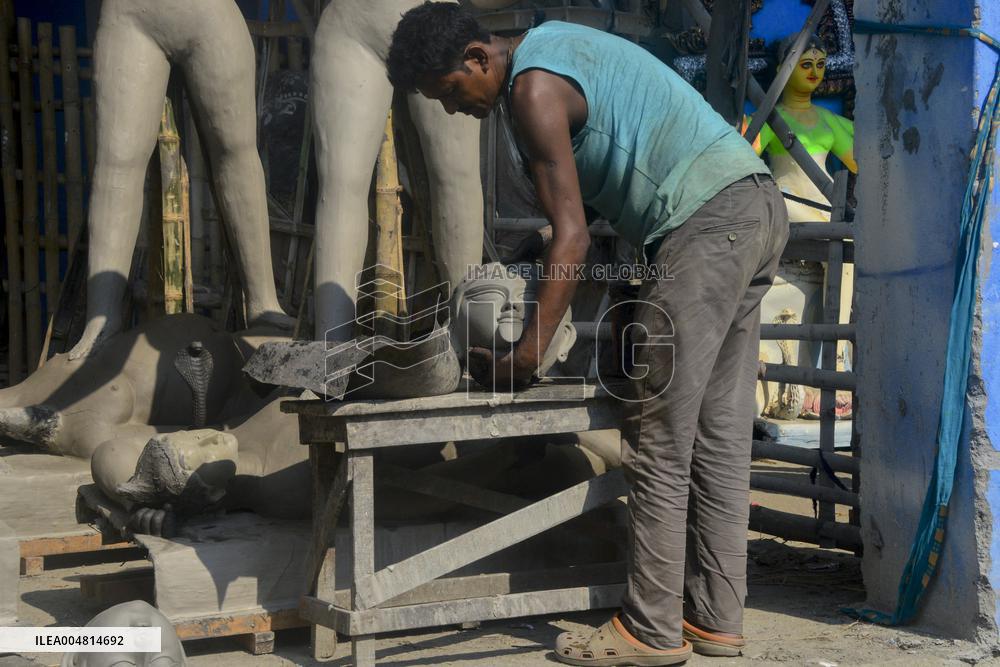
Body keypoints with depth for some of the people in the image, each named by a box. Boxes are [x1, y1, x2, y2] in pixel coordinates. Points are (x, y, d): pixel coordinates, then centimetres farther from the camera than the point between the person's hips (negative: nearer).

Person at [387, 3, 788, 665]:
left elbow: (573, 237, -13)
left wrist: (527, 355, -10)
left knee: (658, 440, -5)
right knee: (718, 433, 11)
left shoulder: (534, 88, -9)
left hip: (708, 219, -10)